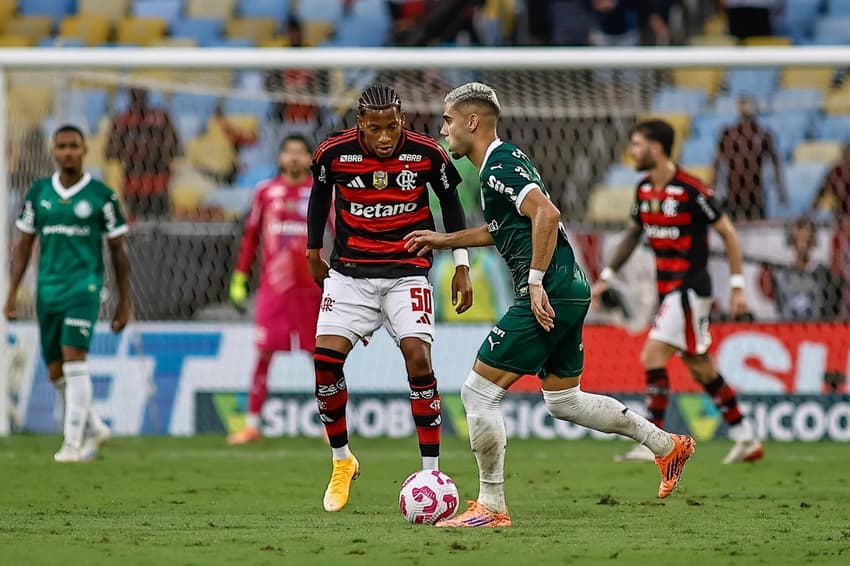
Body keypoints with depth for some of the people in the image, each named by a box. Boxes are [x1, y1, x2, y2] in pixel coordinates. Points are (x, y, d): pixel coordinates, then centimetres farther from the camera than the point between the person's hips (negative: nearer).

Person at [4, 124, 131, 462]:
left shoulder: (101, 196, -1)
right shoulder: (38, 193, 8)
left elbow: (117, 250, 4)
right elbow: (24, 245, 13)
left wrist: (124, 302, 3)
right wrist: (12, 294, 7)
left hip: (84, 287, -4)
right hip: (47, 291, 4)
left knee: (73, 359, -18)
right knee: (56, 373, 7)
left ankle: (73, 442, -15)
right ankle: (94, 429, 27)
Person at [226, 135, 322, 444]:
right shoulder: (266, 191, 6)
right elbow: (251, 236, 12)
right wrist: (239, 278, 10)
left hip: (310, 285, -1)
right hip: (273, 287, 1)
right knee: (263, 352, -1)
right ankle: (252, 425, 5)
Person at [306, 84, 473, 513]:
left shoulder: (427, 154, -11)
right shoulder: (335, 153, -10)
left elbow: (450, 201, 7)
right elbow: (319, 193, 12)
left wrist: (461, 265, 7)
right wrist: (313, 252, 20)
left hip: (407, 273, -1)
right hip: (349, 273, 1)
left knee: (418, 358, -18)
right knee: (325, 359, -11)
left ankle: (431, 472, -11)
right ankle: (342, 462, 12)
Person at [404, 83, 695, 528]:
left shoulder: (500, 164, -12)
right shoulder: (499, 162, 19)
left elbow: (547, 214, -27)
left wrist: (535, 281, -26)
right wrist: (445, 240, 33)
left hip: (547, 295, -10)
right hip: (569, 292, 10)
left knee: (479, 392, -6)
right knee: (563, 401, 20)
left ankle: (491, 507, -1)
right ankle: (668, 445, 24)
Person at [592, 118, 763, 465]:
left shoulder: (691, 190, -17)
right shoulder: (644, 189, 7)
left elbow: (728, 233, -11)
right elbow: (635, 233, 21)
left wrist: (737, 287, -11)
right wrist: (607, 275, 17)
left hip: (689, 290, -8)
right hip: (668, 290, 8)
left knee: (652, 357, -14)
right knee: (700, 368, 11)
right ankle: (746, 439, 20)